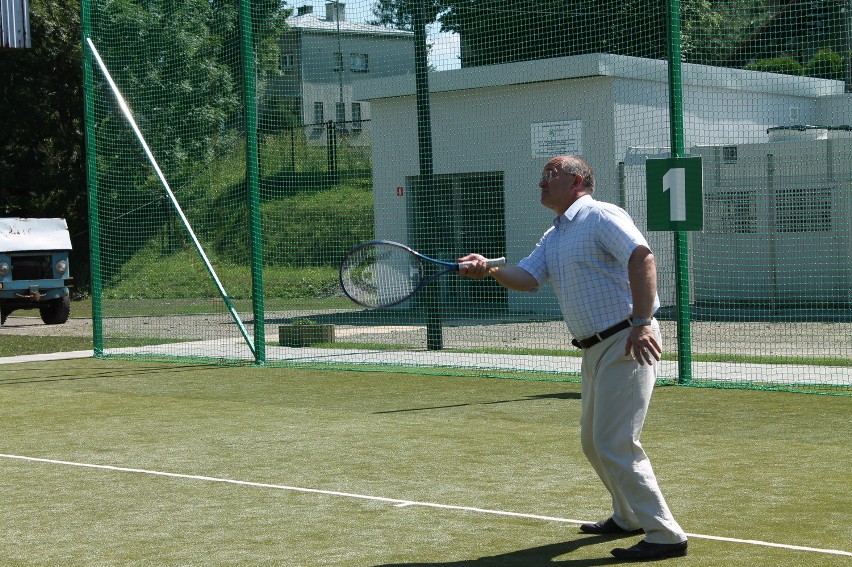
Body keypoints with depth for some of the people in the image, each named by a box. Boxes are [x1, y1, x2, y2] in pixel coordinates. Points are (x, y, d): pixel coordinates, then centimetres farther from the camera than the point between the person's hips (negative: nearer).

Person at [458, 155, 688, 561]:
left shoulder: (601, 216, -10)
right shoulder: (553, 238, 19)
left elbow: (642, 257, -22)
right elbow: (527, 277, 6)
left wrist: (641, 322, -30)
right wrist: (489, 270, -13)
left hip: (627, 344, -10)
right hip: (595, 347, 10)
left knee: (615, 444, -13)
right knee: (593, 443, 19)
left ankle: (666, 536, -8)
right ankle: (629, 517, 36)